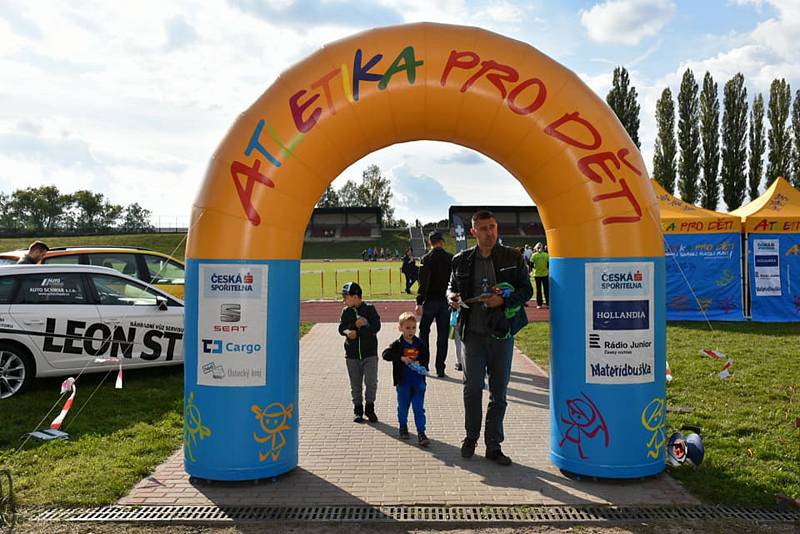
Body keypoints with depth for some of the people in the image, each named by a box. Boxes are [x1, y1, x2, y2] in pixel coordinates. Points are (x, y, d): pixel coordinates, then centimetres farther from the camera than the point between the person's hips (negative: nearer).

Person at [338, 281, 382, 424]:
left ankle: (369, 408, 12)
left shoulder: (369, 309, -5)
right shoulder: (346, 311, 5)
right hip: (352, 354, 3)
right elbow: (341, 328, -2)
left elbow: (376, 327, -14)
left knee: (371, 381, -4)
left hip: (370, 353, -3)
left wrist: (357, 332, -18)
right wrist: (355, 325, -19)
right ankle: (358, 410, 20)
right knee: (355, 384, 9)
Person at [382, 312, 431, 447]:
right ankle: (403, 427, 37)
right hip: (403, 383, -1)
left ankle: (421, 433, 3)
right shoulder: (398, 344, -7)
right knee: (403, 407, 15)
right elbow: (385, 354, -19)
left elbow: (426, 358, 6)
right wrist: (401, 358, -28)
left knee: (419, 409, 1)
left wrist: (421, 364, -16)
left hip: (418, 382, 1)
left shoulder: (420, 344, 1)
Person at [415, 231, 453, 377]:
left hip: (430, 300, -2)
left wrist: (419, 302, -14)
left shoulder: (426, 259, -8)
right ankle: (440, 368, 8)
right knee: (442, 335, 6)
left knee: (424, 332, 13)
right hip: (445, 301, 2)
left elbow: (423, 282, -14)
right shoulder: (450, 258, 0)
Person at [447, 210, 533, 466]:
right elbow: (452, 285, 18)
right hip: (473, 332, 0)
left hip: (502, 333, 0)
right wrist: (451, 295, -5)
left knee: (499, 393, 8)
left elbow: (526, 289, 2)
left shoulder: (512, 258, 1)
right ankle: (471, 436, 26)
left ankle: (493, 446, 20)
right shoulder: (462, 260, 4)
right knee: (472, 387, 2)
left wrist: (504, 300, -15)